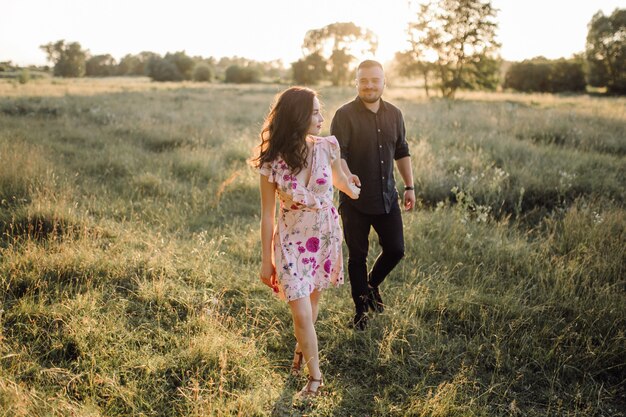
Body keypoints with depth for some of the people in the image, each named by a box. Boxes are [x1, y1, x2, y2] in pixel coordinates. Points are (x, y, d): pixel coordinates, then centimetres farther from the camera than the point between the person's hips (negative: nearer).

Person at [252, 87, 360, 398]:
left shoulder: (327, 147, -13)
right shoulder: (271, 162, -19)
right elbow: (267, 214, -10)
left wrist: (354, 192, 31)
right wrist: (265, 261, -4)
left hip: (326, 234, 3)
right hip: (292, 240, -3)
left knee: (312, 302, 20)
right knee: (302, 314, -3)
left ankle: (301, 349, 49)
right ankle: (315, 377, 20)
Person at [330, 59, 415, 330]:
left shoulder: (394, 114, 6)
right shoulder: (345, 115, -10)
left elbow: (402, 153, 15)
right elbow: (337, 153, -19)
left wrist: (410, 187, 13)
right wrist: (347, 175, -38)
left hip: (387, 196, 4)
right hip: (355, 199, -4)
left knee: (395, 250, 6)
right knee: (357, 256, 7)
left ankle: (372, 284, 36)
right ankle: (361, 310, 24)